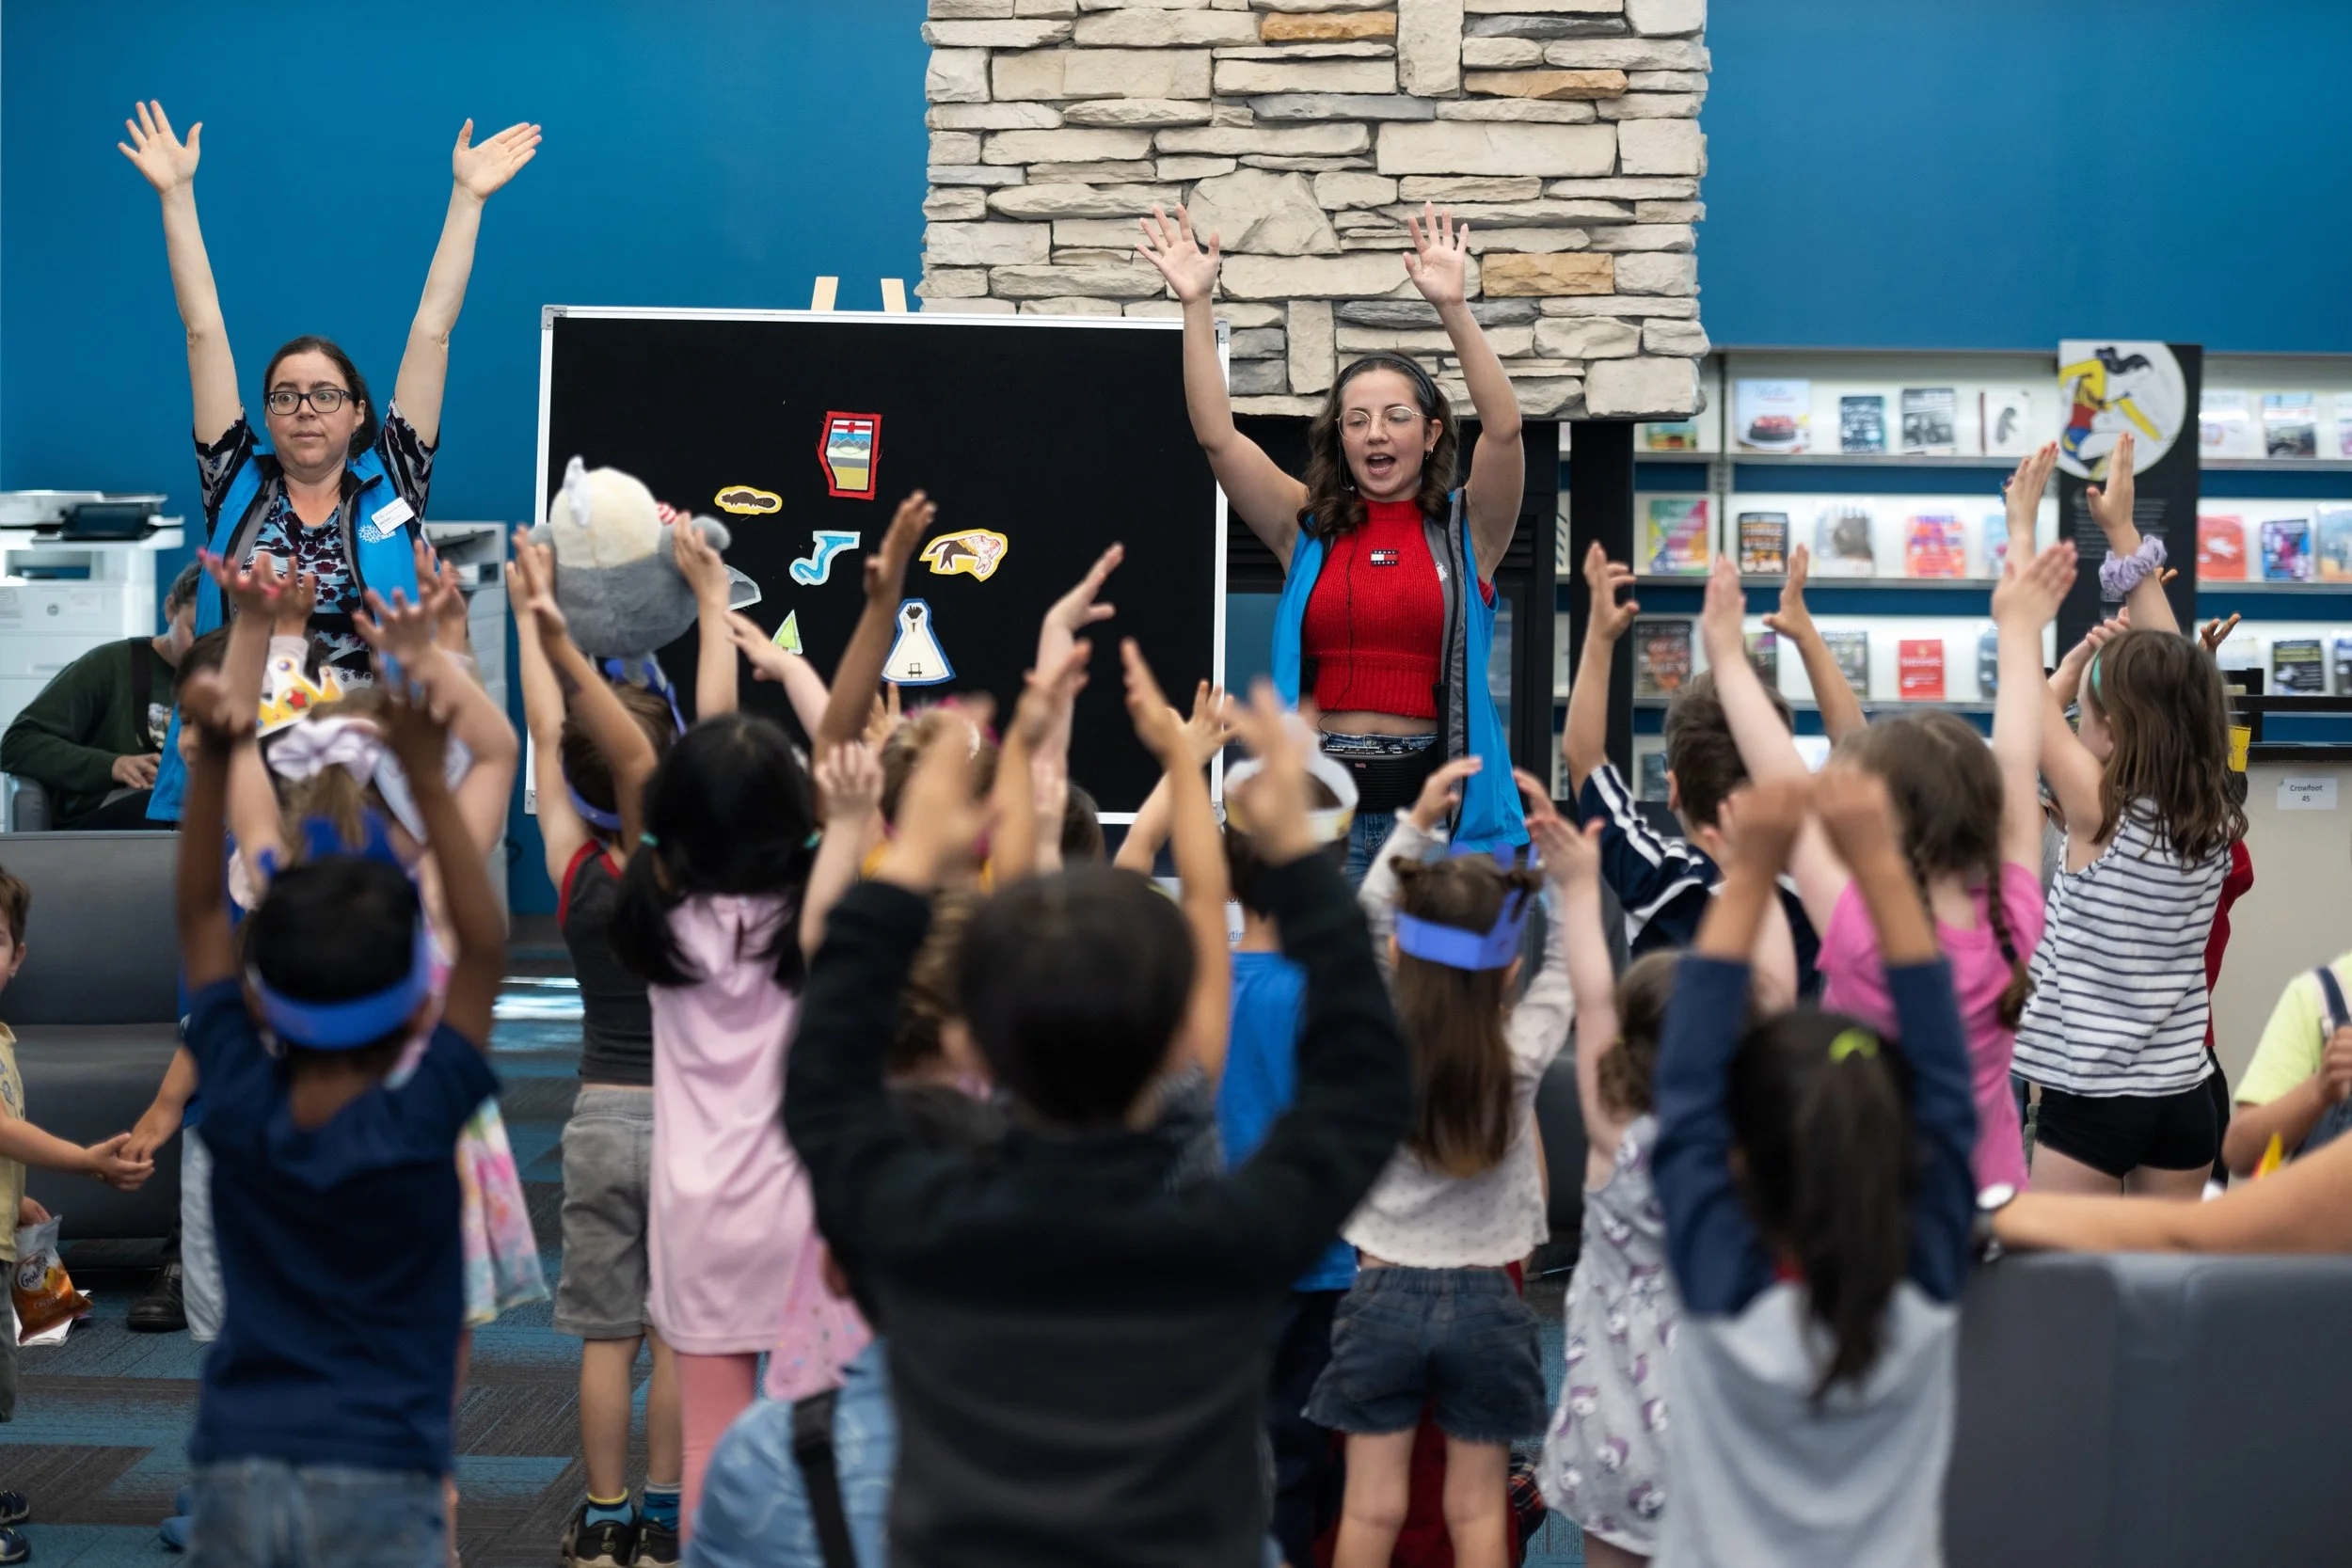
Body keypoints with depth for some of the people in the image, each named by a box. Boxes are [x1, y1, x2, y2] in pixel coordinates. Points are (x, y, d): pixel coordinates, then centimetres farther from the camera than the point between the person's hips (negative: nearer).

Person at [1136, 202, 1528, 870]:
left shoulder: (1466, 530, 5)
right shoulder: (1308, 528, 9)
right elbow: (1216, 437, 0)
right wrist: (1197, 305, -8)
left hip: (1433, 791, -1)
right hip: (1320, 791, 1)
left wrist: (1452, 309, -21)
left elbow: (1503, 430, -11)